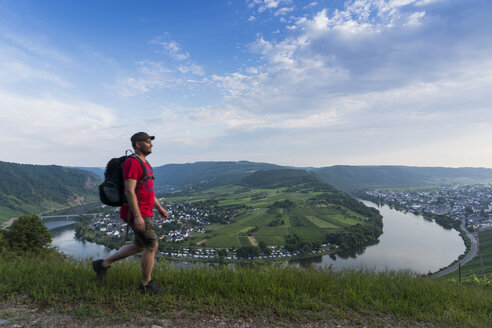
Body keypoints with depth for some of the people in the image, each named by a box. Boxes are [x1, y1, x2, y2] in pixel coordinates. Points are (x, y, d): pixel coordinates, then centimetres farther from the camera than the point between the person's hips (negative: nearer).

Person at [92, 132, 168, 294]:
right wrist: (137, 216, -25)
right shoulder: (132, 162, -16)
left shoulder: (143, 163, 16)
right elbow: (129, 191, -22)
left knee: (140, 246, 19)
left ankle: (103, 264, 30)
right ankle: (146, 284, 14)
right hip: (137, 214, -10)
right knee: (152, 246, -3)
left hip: (144, 213, 10)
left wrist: (159, 207, 21)